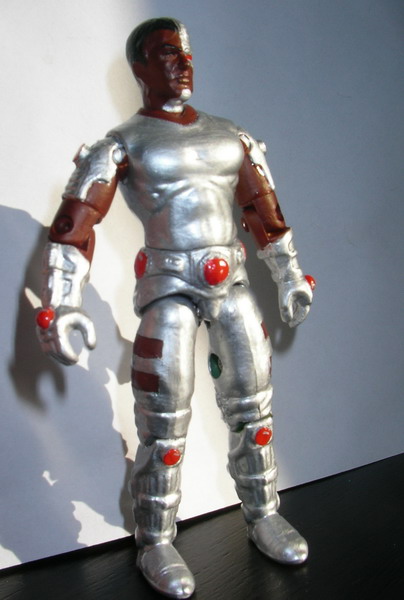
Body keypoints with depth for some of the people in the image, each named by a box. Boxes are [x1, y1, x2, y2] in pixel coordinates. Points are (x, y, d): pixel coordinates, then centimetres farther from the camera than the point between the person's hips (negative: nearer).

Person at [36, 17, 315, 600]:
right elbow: (73, 225, -10)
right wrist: (60, 305, -21)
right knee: (164, 425, 1)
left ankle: (264, 516, 32)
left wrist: (289, 276, 18)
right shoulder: (122, 144, -2)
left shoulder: (232, 136, 12)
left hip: (233, 284, 5)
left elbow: (264, 210, 19)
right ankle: (155, 545, 19)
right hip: (168, 288, -4)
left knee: (253, 409, 11)